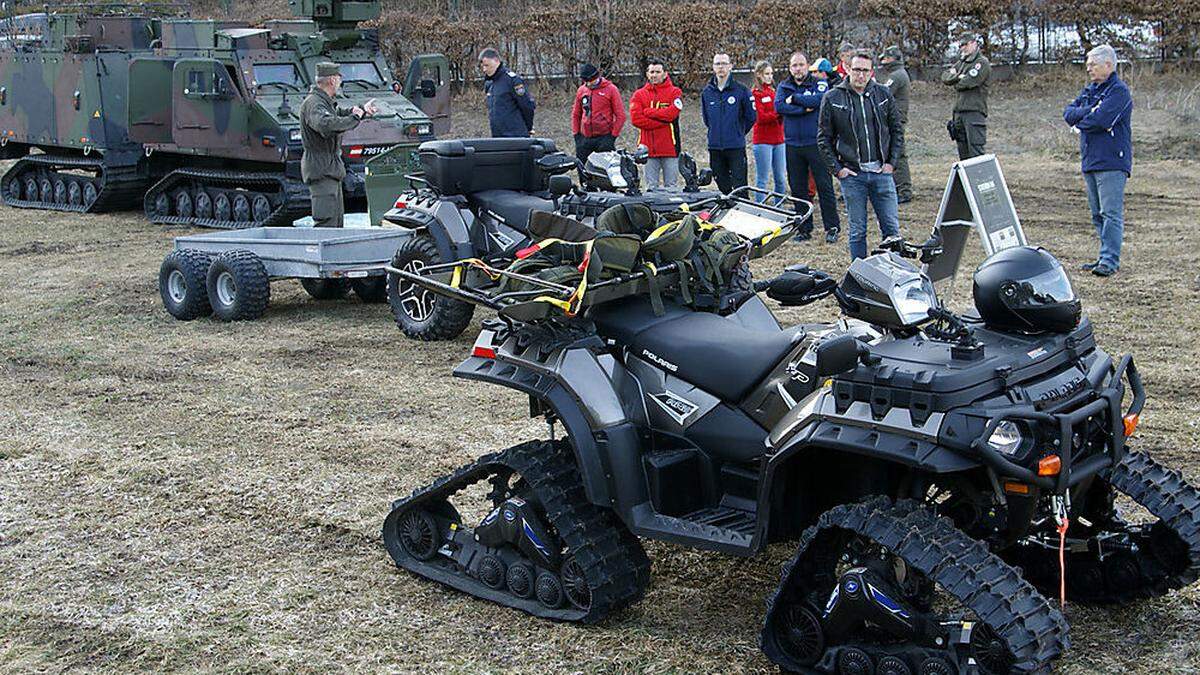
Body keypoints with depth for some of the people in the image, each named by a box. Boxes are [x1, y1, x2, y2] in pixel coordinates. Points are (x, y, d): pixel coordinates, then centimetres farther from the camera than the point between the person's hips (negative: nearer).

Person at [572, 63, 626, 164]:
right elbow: (576, 114, 20)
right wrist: (576, 134, 11)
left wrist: (613, 135, -8)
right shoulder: (581, 90, 11)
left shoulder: (611, 89, -2)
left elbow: (620, 115, -3)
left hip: (604, 137, -4)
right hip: (585, 138, 4)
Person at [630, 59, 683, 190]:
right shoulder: (639, 95, 10)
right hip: (648, 148, 2)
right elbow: (636, 119, -5)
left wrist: (648, 112, -4)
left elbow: (671, 113, -12)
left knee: (671, 187, 1)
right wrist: (663, 121, -8)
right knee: (651, 187, 4)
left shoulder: (674, 92, 6)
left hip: (669, 148, -2)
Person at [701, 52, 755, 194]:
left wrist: (738, 132, 10)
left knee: (739, 186, -6)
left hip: (736, 147, -4)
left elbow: (751, 117, 3)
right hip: (715, 147, 4)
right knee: (722, 186, 9)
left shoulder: (741, 90, -3)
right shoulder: (707, 92, 8)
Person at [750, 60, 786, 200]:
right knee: (762, 180, -4)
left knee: (781, 179, 10)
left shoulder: (774, 91, 17)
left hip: (778, 139, 7)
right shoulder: (755, 93, -5)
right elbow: (760, 117, -14)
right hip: (763, 140, -7)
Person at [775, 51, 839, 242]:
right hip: (793, 145, 4)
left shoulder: (819, 83, 2)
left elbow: (819, 99, -18)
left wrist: (794, 99, -9)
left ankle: (832, 227, 4)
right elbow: (779, 106, -8)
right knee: (798, 188, 8)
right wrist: (805, 107, -14)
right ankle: (804, 228, 17)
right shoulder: (784, 87, 11)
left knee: (824, 186, -3)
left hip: (816, 142, -3)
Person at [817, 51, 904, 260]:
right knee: (858, 231, 5)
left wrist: (891, 162, 3)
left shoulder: (883, 94, 4)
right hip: (852, 174, -2)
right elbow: (824, 138, 3)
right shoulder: (832, 98, -2)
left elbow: (897, 130, 12)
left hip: (881, 172, 2)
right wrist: (837, 168, -4)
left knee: (892, 227, 3)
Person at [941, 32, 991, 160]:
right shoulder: (961, 62, 20)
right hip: (959, 112, 8)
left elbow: (968, 82, -17)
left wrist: (956, 84, 3)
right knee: (963, 153, 11)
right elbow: (945, 77, 10)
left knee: (975, 152, -12)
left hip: (974, 112, -8)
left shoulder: (982, 62, -5)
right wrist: (958, 76, -9)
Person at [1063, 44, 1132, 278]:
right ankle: (1106, 256, 19)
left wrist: (1079, 123, -1)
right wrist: (1090, 112, -10)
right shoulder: (1090, 90, 18)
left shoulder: (1119, 91, -8)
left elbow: (1101, 120, -20)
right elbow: (1068, 113, 8)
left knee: (1111, 213, -11)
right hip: (1090, 161, 9)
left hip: (1112, 162, -9)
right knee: (1098, 214, 12)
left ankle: (1110, 260, -12)